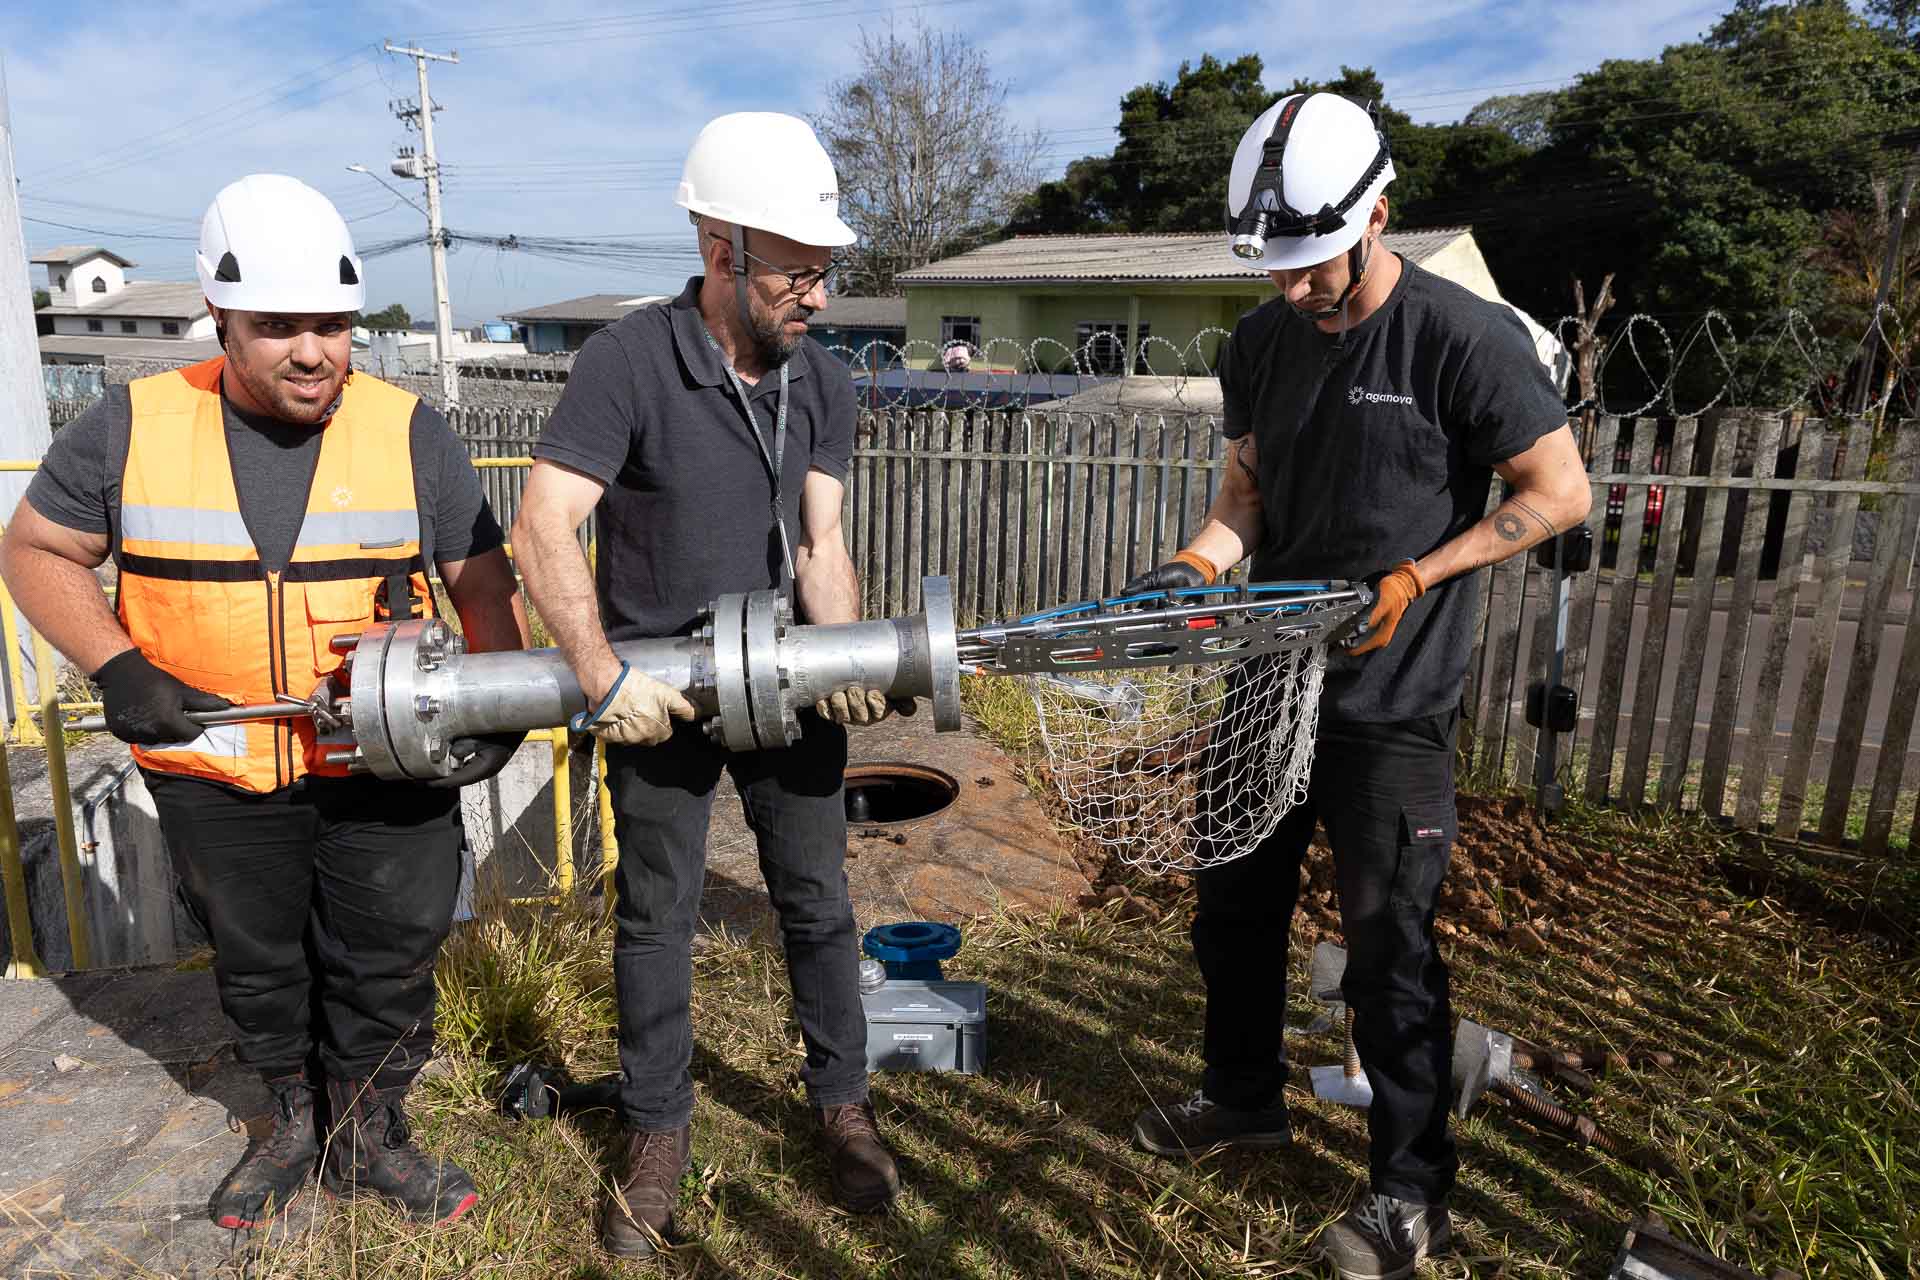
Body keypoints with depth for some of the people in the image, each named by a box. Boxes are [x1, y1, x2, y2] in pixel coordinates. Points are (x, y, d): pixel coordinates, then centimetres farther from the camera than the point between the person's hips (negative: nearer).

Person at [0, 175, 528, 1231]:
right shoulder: (131, 426, -3)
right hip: (215, 774, 2)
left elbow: (483, 582, -2)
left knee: (387, 966, 11)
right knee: (256, 965, 19)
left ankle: (366, 1135, 34)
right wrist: (117, 669, -10)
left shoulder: (409, 432, -5)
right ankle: (293, 1119, 44)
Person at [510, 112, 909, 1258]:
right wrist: (607, 676, -25)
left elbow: (820, 545, -4)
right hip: (658, 686, -3)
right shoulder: (630, 359, -17)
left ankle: (843, 1103, 30)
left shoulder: (824, 382, -1)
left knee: (818, 898, 9)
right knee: (657, 915, 9)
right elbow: (545, 529, -21)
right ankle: (658, 1131, 29)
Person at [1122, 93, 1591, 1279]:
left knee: (1389, 945, 5)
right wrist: (1196, 564, -9)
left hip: (1392, 704, -6)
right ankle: (1246, 1096, 41)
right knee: (1234, 900, 17)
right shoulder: (1261, 342, 3)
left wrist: (1414, 578, -17)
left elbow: (1559, 492, -8)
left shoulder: (1465, 337, -14)